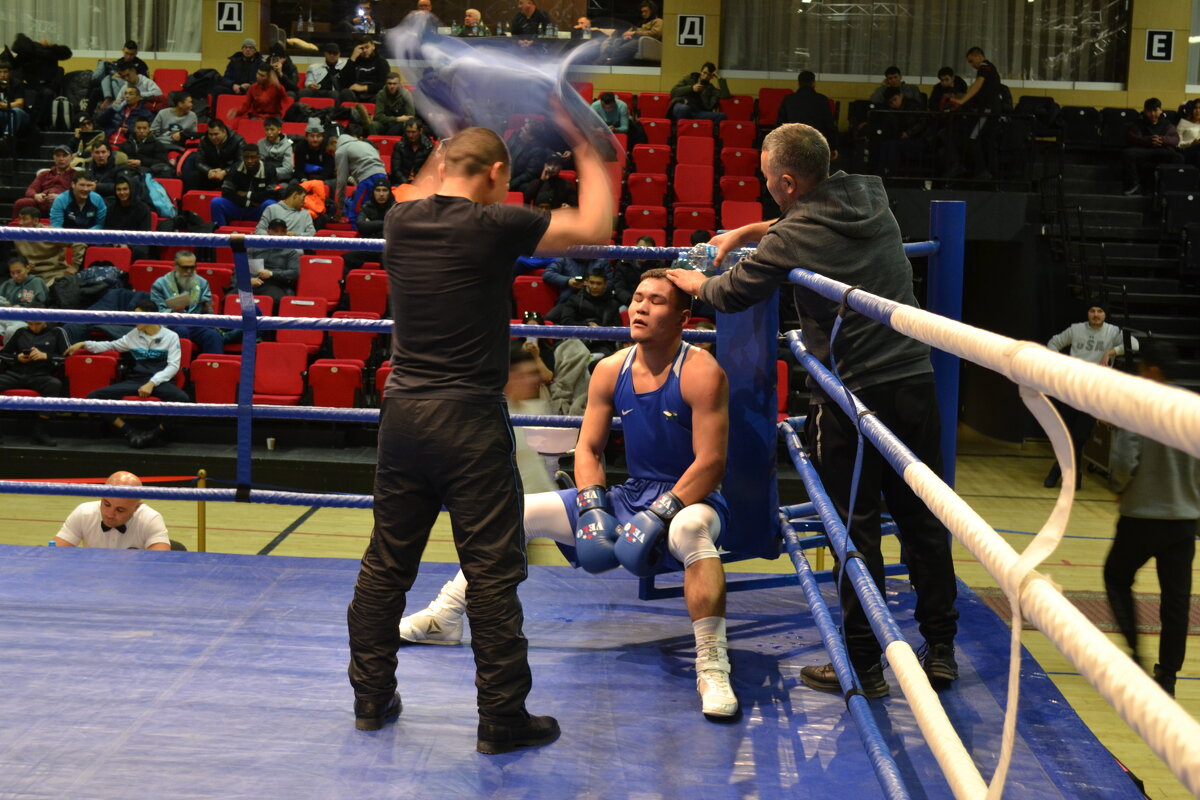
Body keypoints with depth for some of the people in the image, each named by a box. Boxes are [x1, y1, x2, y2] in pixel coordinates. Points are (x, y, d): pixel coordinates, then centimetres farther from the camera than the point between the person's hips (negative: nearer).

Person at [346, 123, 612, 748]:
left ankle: (371, 698, 24)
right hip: (469, 420, -6)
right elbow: (595, 227, -1)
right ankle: (502, 719, 6)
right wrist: (587, 153, 13)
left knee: (386, 563, 15)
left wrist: (450, 150, 40)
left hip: (402, 411, 6)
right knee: (493, 572, 1)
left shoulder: (400, 222, 6)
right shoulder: (494, 227, -10)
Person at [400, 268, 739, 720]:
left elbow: (711, 462, -21)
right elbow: (588, 448, 5)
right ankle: (445, 618, 14)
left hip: (691, 498, -6)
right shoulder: (610, 370, 2)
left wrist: (660, 515, -28)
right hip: (631, 496, 7)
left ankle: (712, 665, -43)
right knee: (514, 513, 2)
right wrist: (592, 507, -13)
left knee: (690, 529, -45)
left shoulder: (701, 373, -16)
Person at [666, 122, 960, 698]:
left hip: (852, 396, -6)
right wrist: (746, 232, 28)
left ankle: (863, 664, 8)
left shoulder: (792, 238, -11)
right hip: (913, 379, 6)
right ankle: (941, 649, 20)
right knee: (922, 520, 12)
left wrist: (699, 283, 25)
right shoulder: (872, 197, 8)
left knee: (856, 530, 2)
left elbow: (733, 293, 3)